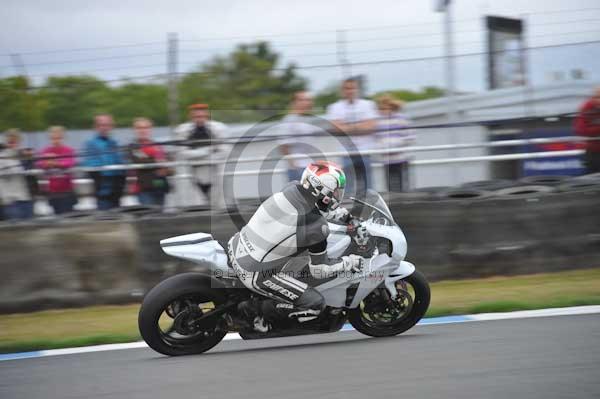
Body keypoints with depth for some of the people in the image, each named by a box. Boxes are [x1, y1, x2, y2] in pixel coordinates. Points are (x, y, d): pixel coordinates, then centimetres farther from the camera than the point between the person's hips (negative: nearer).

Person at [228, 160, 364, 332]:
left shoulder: (292, 188, -4)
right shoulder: (317, 227, -20)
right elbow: (319, 270, -7)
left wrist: (344, 215, 26)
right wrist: (350, 263, 6)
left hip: (236, 250, 7)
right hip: (255, 274, -7)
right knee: (315, 304, -1)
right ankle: (261, 312, 9)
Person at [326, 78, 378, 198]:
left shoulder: (367, 105, 9)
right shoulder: (335, 107, 6)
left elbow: (371, 126, -4)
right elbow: (337, 128, -8)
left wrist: (348, 127, -7)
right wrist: (360, 127, -6)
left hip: (365, 152, 1)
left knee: (365, 186, 2)